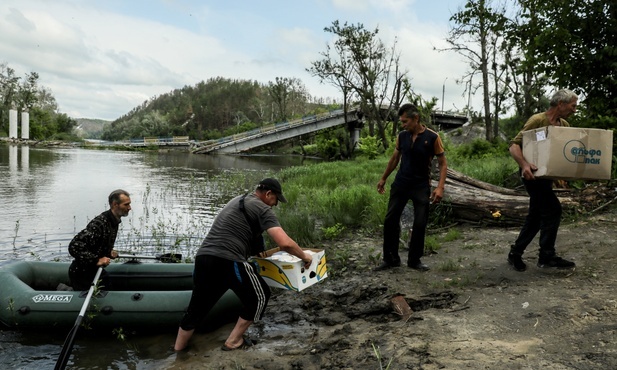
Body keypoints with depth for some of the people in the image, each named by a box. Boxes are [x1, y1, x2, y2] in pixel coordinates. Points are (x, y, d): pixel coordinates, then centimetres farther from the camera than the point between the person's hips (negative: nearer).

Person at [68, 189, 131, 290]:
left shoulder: (114, 221, 1)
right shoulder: (99, 223, -29)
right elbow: (74, 247, -34)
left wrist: (109, 253, 4)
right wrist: (97, 260, -34)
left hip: (95, 270, 9)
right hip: (81, 273, -8)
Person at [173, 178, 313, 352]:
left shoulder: (237, 201, 27)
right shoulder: (262, 209, 0)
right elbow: (285, 243, -11)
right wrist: (304, 256, 6)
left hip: (203, 258, 8)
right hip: (227, 262, -8)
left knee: (197, 307, 23)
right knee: (259, 296, 14)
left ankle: (177, 352, 33)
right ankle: (233, 342, 22)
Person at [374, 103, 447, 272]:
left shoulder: (432, 137, -11)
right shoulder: (401, 136, 0)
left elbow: (443, 163, -7)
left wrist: (440, 187, -18)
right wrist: (383, 178, 18)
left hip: (421, 186, -3)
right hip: (400, 184, 3)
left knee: (420, 224, 0)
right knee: (390, 220, 1)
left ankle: (414, 260, 17)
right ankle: (391, 259, 14)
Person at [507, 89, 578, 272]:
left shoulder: (564, 125, 8)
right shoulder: (537, 120, -15)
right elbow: (514, 145, -21)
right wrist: (524, 164, -37)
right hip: (532, 172, -8)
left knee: (536, 215, 11)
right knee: (552, 209, -12)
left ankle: (516, 253, 21)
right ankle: (547, 256, -2)